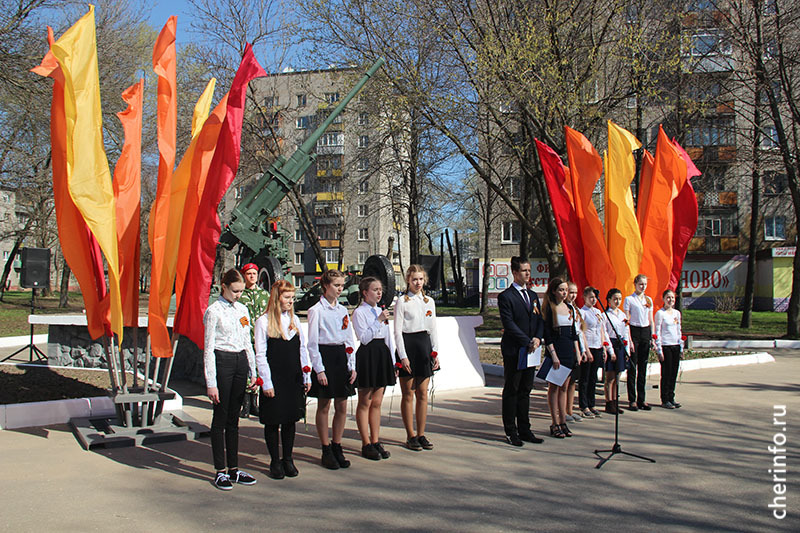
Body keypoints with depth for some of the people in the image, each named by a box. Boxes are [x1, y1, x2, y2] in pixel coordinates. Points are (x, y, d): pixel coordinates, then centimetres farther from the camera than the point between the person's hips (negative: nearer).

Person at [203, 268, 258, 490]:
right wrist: (211, 383, -12)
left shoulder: (242, 310, 11)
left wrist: (254, 372, 12)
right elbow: (208, 349, -8)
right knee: (220, 418, 1)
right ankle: (220, 471, 9)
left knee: (234, 417, 11)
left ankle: (234, 468, 18)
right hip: (222, 362, -6)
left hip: (241, 361, 6)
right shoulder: (214, 311, -7)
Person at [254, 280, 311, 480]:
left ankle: (288, 459, 23)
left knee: (290, 420, 11)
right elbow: (260, 355, -8)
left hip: (294, 378, 4)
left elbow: (302, 349, 12)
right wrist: (266, 382, -12)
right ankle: (275, 462, 18)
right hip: (274, 379, -4)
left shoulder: (294, 319, 9)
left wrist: (307, 376, 8)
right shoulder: (264, 321, -7)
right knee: (273, 421, 5)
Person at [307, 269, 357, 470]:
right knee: (324, 407, 3)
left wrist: (352, 366, 8)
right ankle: (326, 451, 13)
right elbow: (312, 343, -7)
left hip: (342, 356, 6)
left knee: (342, 406, 7)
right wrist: (319, 369, -13)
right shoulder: (316, 310, -5)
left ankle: (337, 447, 19)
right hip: (325, 357, -5)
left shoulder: (343, 310, 12)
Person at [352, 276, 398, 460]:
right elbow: (364, 338, -17)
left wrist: (393, 362, 14)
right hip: (367, 355, -7)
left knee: (376, 403, 10)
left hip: (382, 354, 7)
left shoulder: (381, 311, 14)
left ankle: (376, 442, 17)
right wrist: (379, 321, -19)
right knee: (365, 403, 2)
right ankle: (366, 445, 8)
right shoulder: (359, 312, -7)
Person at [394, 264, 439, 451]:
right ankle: (410, 436, 9)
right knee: (408, 394, 1)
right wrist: (403, 356, -13)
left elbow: (433, 329, 15)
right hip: (408, 345, -5)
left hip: (425, 345, 5)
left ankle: (421, 434, 14)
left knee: (423, 393, 7)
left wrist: (435, 352, 8)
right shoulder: (402, 301, -3)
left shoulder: (429, 301, 13)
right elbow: (397, 331, -7)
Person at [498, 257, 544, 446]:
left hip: (530, 350, 6)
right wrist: (527, 342, -16)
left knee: (525, 391, 11)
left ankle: (524, 430, 18)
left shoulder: (533, 296, 15)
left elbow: (540, 320, 13)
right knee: (511, 391, 1)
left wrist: (538, 339, -6)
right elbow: (509, 324, -14)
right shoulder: (506, 296, -7)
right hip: (513, 350, -6)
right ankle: (511, 432, 8)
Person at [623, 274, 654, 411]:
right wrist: (629, 339, -13)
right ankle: (632, 400, 3)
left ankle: (641, 399, 14)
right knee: (632, 367, -2)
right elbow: (627, 321, -7)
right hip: (634, 331, -5)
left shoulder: (649, 300, 12)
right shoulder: (629, 299, -3)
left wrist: (653, 337, 8)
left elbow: (651, 320, 16)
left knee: (643, 367, 8)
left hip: (646, 332, 5)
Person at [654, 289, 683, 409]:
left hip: (675, 346, 6)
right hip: (665, 346, -6)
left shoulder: (677, 313, 12)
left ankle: (671, 398, 18)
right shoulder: (660, 313, -6)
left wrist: (681, 348, 14)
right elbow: (657, 332, -8)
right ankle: (665, 400, 6)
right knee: (666, 373, -2)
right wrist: (659, 350, -12)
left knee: (674, 373, 8)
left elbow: (678, 331, 18)